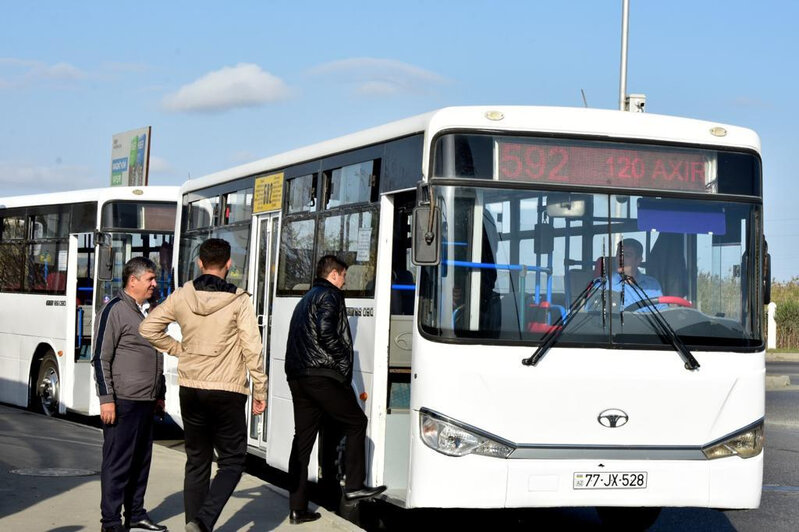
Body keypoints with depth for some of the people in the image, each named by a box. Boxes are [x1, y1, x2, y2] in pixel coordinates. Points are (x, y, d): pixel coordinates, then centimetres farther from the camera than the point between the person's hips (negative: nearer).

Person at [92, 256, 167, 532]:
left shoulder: (148, 311, 16)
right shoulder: (115, 310, -10)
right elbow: (101, 358, -13)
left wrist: (160, 394, 23)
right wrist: (106, 399, -17)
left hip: (146, 402, 8)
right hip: (123, 401, -8)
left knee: (141, 460, 13)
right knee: (118, 462, -3)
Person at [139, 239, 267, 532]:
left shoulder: (182, 296, 1)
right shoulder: (238, 301, -9)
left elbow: (148, 328, 7)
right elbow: (252, 349, -10)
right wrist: (260, 390, -3)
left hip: (191, 390, 4)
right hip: (227, 392, -4)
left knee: (197, 462, 14)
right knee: (232, 461, 4)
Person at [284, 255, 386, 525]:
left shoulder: (306, 299, 27)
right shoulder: (329, 295, -3)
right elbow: (326, 331, -19)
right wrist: (343, 360, -7)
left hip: (297, 376, 9)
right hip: (321, 375, -9)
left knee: (303, 438, 7)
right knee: (356, 422, 5)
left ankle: (297, 508, 6)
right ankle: (354, 486, 2)